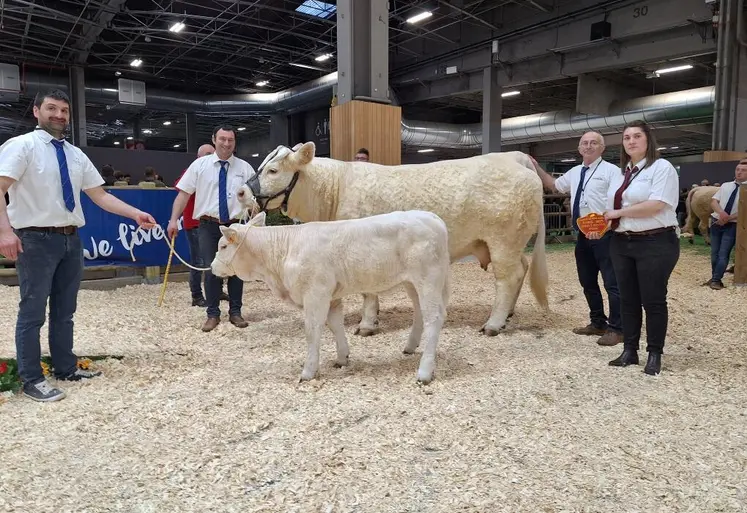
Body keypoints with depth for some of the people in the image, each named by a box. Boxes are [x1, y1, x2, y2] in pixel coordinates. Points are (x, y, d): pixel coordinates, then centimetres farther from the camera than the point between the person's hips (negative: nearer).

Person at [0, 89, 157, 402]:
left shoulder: (76, 155, 12)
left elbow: (100, 195, 11)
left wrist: (135, 214, 1)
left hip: (71, 239, 6)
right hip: (35, 239, -6)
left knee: (65, 310, 15)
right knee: (33, 312, 1)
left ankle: (66, 368, 28)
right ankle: (31, 379, 12)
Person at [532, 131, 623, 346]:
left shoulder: (611, 171, -6)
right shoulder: (574, 172, 15)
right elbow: (553, 184, 29)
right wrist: (536, 167, 21)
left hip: (604, 234, -8)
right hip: (583, 234, 8)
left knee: (612, 282, -3)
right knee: (587, 281, 15)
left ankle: (616, 329, 6)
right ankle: (598, 323, 29)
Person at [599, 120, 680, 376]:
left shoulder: (661, 167, -7)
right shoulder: (620, 174, 15)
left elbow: (657, 205, -20)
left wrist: (618, 212, -14)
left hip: (655, 244, -7)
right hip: (622, 244, 7)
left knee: (653, 301, 1)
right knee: (628, 300, 10)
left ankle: (654, 354, 13)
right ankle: (629, 351, 19)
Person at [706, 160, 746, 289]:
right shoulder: (725, 185, 9)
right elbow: (713, 202, 2)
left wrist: (728, 218, -17)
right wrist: (721, 212, -17)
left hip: (732, 225, -4)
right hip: (716, 222, 4)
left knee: (723, 254, -8)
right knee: (714, 253, 9)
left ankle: (716, 280, -3)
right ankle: (715, 278, 19)